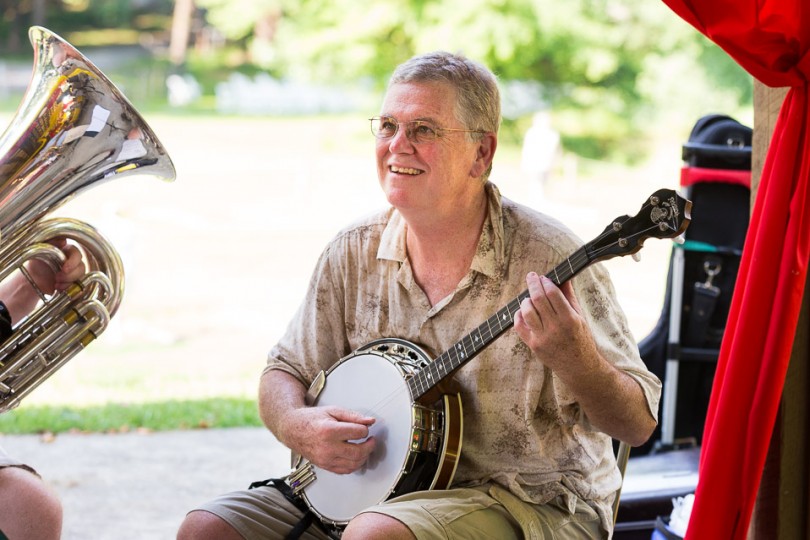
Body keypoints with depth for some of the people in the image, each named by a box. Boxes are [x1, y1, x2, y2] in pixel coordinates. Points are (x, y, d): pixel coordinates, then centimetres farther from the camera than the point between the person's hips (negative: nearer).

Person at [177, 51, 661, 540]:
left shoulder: (546, 257, -15)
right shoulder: (356, 252, 2)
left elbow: (637, 425, -15)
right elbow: (286, 372, 11)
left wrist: (573, 360, -37)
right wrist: (298, 425, -13)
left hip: (532, 497, -5)